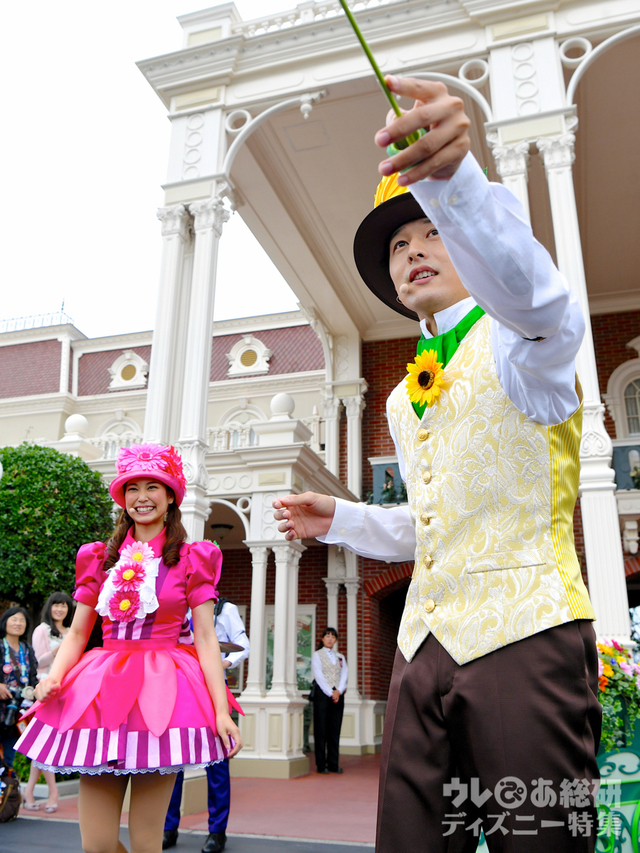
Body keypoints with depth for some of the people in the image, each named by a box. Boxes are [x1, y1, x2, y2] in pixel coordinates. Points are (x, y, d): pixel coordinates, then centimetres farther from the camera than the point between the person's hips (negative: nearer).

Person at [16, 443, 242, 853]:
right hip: (101, 690, 3)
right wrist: (53, 677, -6)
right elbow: (76, 634, 13)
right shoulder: (100, 558, 12)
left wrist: (222, 711, -10)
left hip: (162, 691, -3)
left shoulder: (191, 559, 3)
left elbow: (205, 638, -2)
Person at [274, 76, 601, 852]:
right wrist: (340, 521, 13)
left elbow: (536, 296, -28)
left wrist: (450, 176, -45)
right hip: (425, 646, 6)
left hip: (524, 636, -6)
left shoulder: (517, 343, -1)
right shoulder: (402, 400, 19)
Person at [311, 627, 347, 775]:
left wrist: (338, 691, -9)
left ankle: (333, 764, 8)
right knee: (321, 730, -3)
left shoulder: (340, 657, 18)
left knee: (335, 730, 3)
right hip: (322, 694, -4)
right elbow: (319, 676, -5)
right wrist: (330, 693, -12)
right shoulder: (317, 655, 5)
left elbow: (344, 675, 7)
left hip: (338, 695, 4)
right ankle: (321, 765, 2)